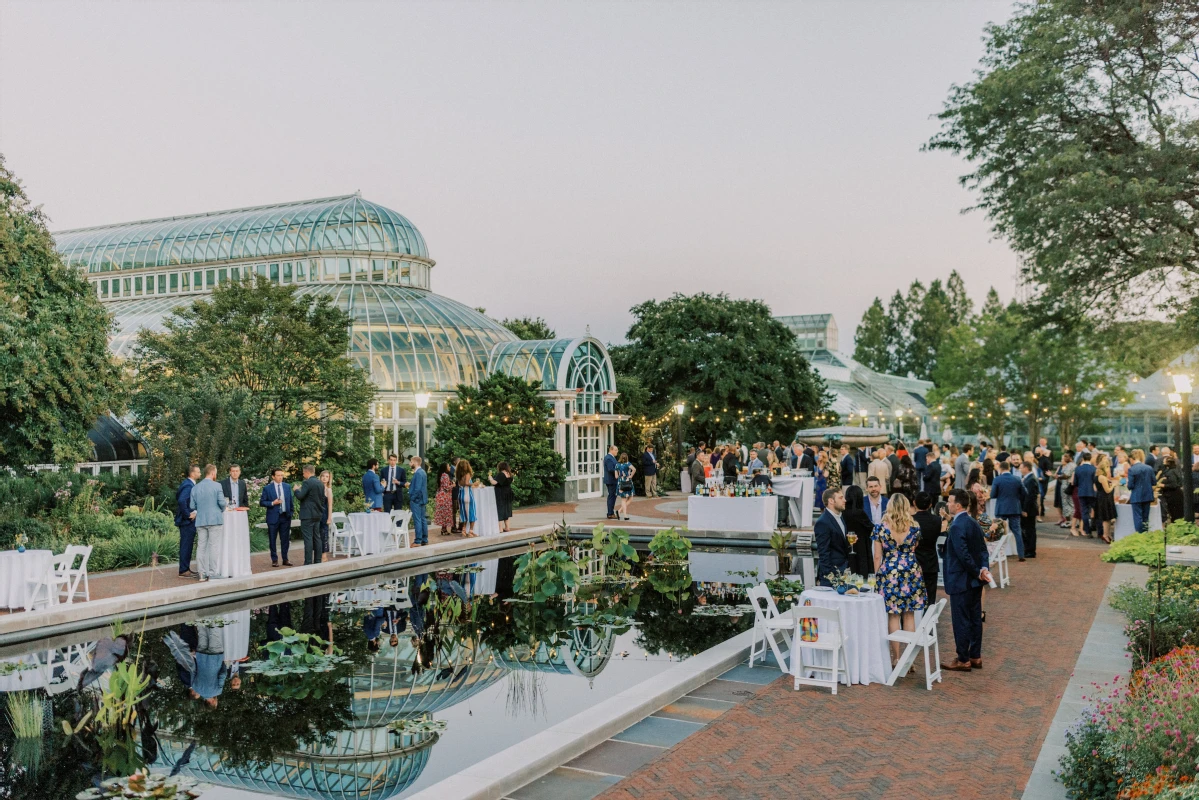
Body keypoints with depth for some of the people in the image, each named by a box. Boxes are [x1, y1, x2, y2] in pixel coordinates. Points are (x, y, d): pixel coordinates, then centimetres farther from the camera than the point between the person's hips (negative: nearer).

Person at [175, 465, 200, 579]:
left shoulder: (190, 484, 14)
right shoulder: (188, 485, -17)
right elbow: (181, 501, -30)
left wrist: (193, 513, 13)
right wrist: (188, 515, -21)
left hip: (189, 520, 10)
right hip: (187, 521, -10)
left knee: (187, 545, 14)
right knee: (186, 545, -5)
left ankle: (186, 569, 21)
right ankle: (184, 571, -1)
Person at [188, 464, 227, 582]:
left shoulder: (196, 487, 6)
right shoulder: (216, 486, -8)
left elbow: (192, 506, 6)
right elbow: (222, 503, -13)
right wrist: (222, 509, 8)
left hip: (200, 521, 4)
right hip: (215, 520, -4)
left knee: (201, 547, 8)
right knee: (214, 546, 0)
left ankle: (203, 573, 8)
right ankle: (212, 572, -1)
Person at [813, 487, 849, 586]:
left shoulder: (840, 519, 14)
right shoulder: (823, 523, -15)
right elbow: (823, 552, -16)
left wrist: (849, 541, 5)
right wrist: (829, 576, -18)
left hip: (843, 570, 8)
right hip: (831, 573, -8)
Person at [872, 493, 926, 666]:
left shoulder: (881, 528, -7)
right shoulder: (915, 527, -3)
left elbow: (877, 556, -3)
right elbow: (915, 548, 14)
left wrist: (877, 577, 5)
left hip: (889, 573, -2)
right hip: (911, 572, 2)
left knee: (893, 616, 5)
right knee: (909, 615, 10)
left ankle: (895, 656, 8)